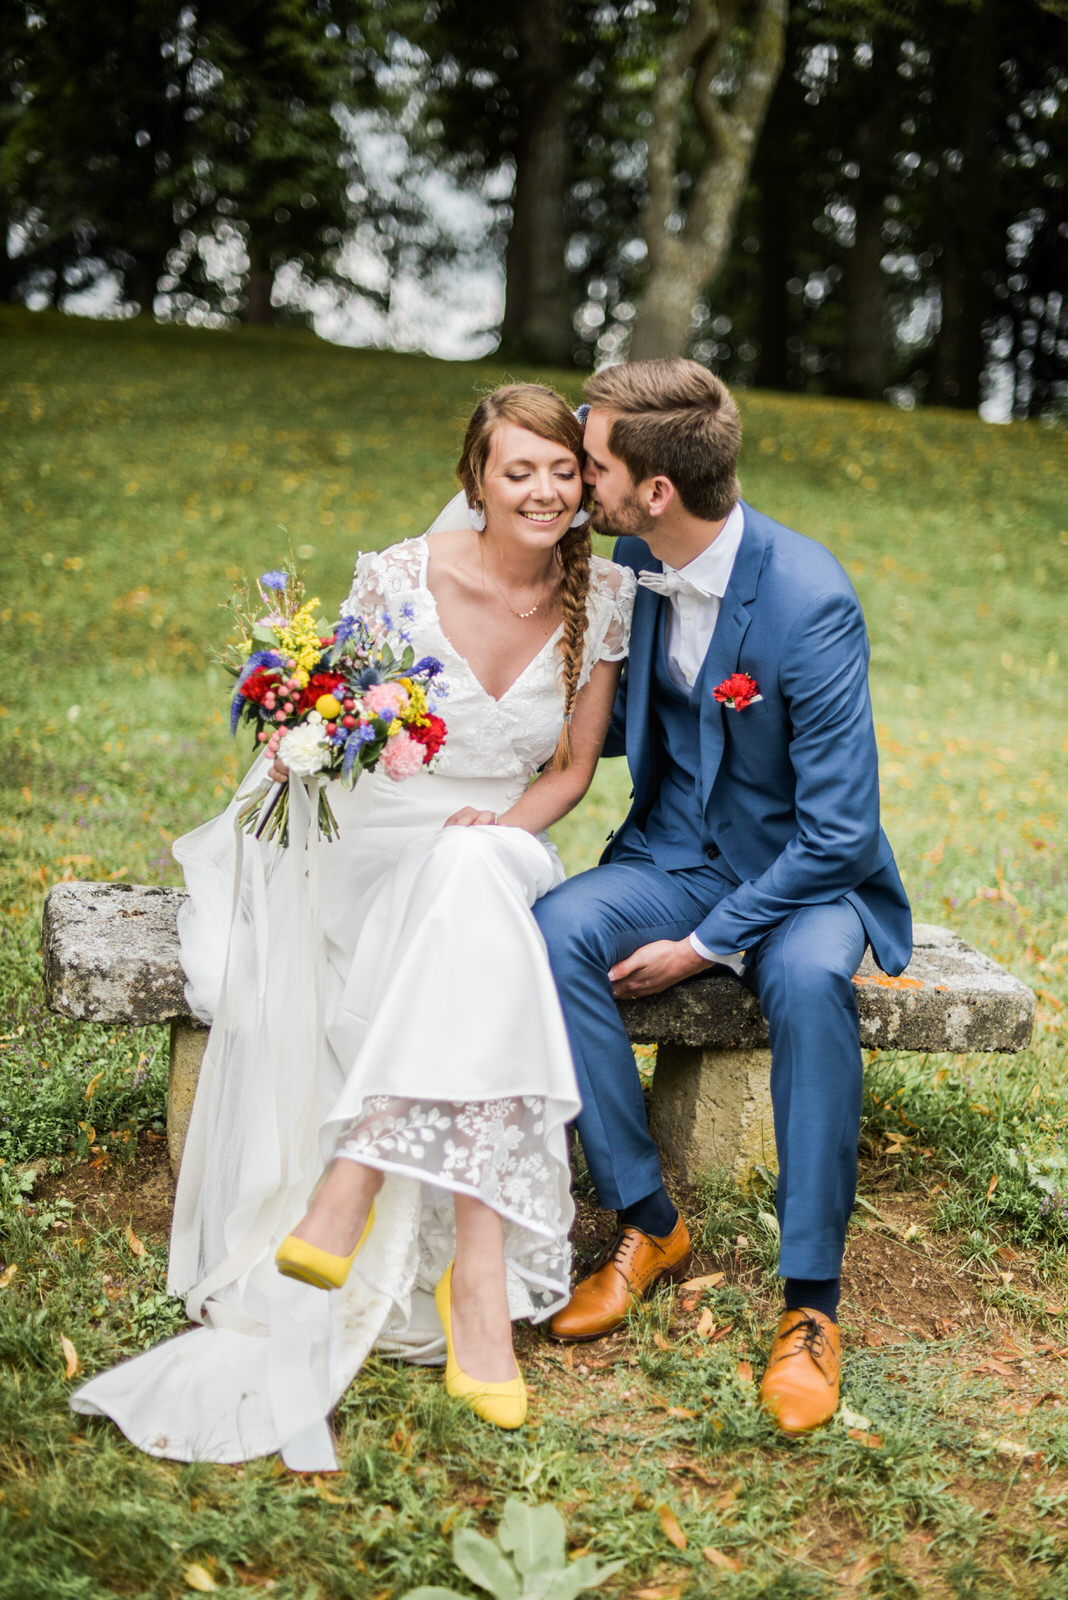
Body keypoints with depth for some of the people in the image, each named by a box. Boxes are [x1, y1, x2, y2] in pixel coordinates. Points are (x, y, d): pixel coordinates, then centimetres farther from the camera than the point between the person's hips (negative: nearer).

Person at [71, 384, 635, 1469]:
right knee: (470, 914, -37)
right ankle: (480, 1282, -42)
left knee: (473, 871, -37)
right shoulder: (398, 579, -10)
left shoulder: (603, 597, -2)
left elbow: (575, 765, 8)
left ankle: (351, 1189, -39)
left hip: (502, 846, 2)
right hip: (378, 842, -2)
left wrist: (512, 822, -13)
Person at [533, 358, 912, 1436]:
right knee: (557, 930, -26)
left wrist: (703, 945, -22)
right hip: (677, 851, 5)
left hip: (803, 869, -5)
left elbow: (838, 829, -22)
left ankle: (811, 1299, -23)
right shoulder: (633, 562, -4)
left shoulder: (810, 600, -25)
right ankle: (647, 1224, -12)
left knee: (807, 978, -38)